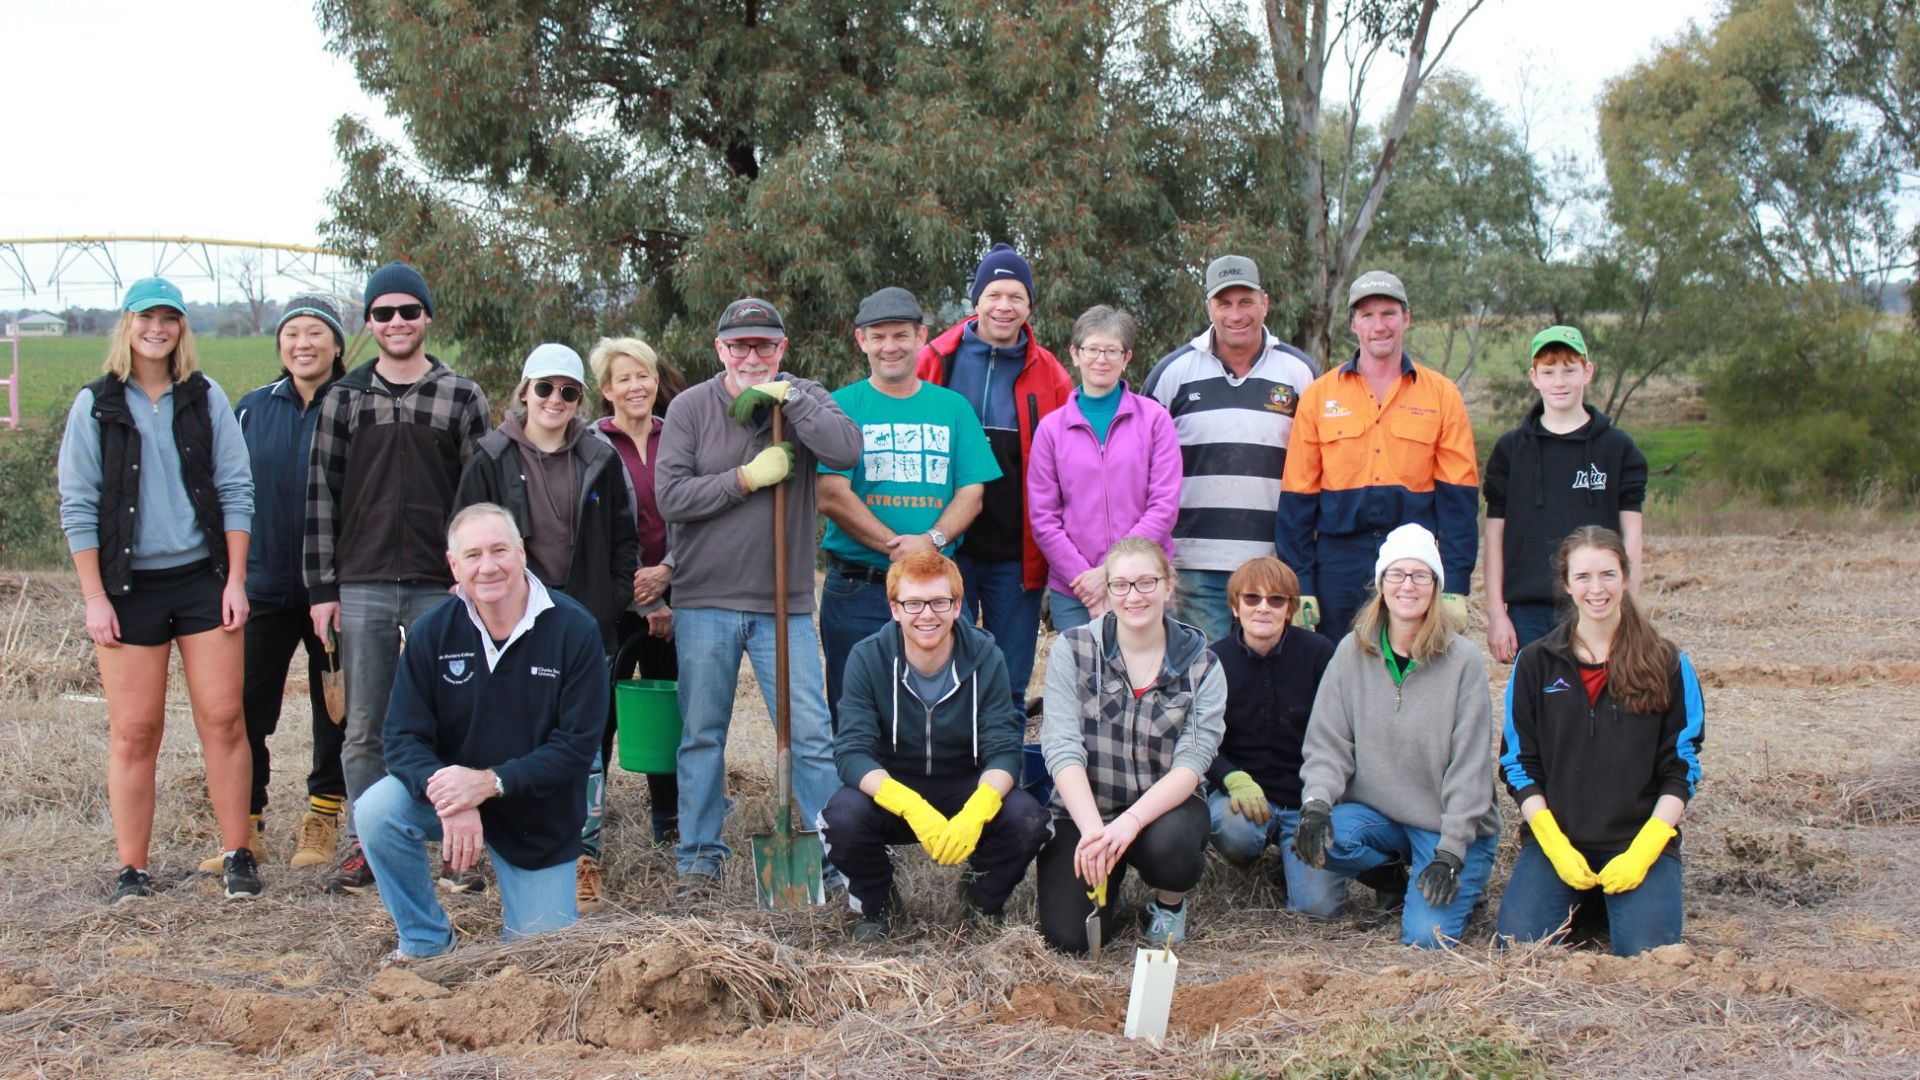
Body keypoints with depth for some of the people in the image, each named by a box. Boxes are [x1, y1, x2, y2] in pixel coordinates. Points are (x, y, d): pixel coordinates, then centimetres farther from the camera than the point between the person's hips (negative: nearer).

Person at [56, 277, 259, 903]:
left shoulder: (206, 399, 5)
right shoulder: (96, 406, 2)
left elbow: (236, 491, 5)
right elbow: (78, 506, 1)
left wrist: (235, 580, -1)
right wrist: (94, 597, -4)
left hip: (203, 578, 1)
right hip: (130, 586, -1)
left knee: (222, 720, -1)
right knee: (134, 731, 0)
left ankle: (237, 856, 8)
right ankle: (132, 870, 8)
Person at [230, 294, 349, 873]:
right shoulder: (252, 409, 8)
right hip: (264, 585, 2)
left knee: (336, 710, 7)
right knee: (243, 709, -2)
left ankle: (321, 823, 21)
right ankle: (243, 829, 8)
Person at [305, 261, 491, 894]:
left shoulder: (462, 398, 5)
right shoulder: (343, 399, 8)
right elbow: (321, 495, 7)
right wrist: (322, 587, 1)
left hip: (441, 588, -1)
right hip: (363, 587, 1)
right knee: (365, 729, 6)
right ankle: (365, 848, 14)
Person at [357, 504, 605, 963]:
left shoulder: (574, 629, -16)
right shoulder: (432, 632, -10)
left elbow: (577, 744, -17)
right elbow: (404, 737, -11)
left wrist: (490, 782, -28)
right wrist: (447, 797, -32)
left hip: (540, 814, -1)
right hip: (450, 791, 1)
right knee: (376, 812, -28)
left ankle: (526, 909, 36)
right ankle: (425, 942, -5)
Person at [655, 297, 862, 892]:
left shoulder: (803, 398, 3)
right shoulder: (692, 407, 1)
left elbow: (847, 450, -17)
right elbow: (671, 496, -8)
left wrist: (787, 396, -17)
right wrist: (749, 478, -12)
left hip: (785, 602, 0)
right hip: (705, 599, 0)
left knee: (811, 735, 0)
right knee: (702, 735, 8)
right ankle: (699, 857, 20)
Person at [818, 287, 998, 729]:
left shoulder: (952, 407, 12)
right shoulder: (842, 407, 4)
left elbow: (972, 493, 7)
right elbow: (831, 496, -6)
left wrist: (933, 540, -13)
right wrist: (896, 546, -16)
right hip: (857, 591, -2)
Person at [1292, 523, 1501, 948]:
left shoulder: (1463, 660, -8)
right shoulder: (1353, 652, 0)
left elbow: (1469, 767, -9)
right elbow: (1327, 745, -2)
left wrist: (1450, 853, -15)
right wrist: (1316, 804, -21)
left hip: (1450, 823, -3)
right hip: (1378, 815, 3)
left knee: (1426, 935, -22)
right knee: (1322, 836, -29)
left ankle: (1461, 880, 13)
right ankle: (1401, 871, 3)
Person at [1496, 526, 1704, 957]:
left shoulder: (1668, 665, 2)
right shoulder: (1536, 663, 4)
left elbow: (1682, 768, 2)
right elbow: (1518, 763, 5)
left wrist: (1642, 851, -11)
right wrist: (1554, 846, -9)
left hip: (1641, 841, -1)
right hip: (1555, 840, 1)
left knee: (1647, 951, -24)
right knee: (1518, 943, -21)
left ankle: (1611, 901, 11)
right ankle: (1580, 903, 13)